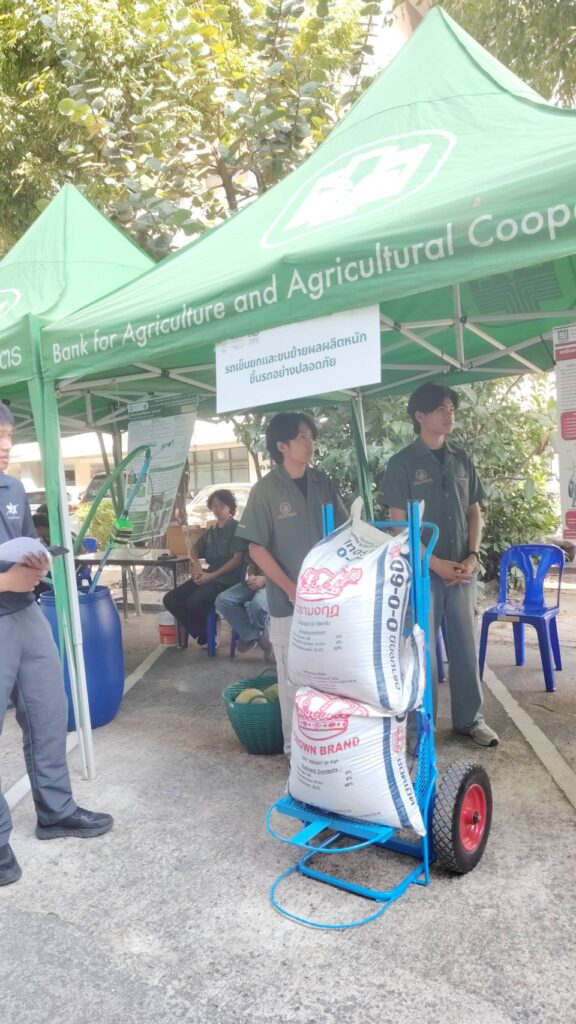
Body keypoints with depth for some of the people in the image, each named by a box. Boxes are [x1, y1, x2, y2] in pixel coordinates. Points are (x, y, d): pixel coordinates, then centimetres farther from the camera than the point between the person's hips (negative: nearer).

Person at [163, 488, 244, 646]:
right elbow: (195, 551, 26)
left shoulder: (237, 528, -2)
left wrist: (212, 576, -18)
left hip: (227, 578, -8)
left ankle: (208, 634, -2)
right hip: (208, 575, 8)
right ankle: (202, 634, -1)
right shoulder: (210, 531, 21)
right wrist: (196, 563, 0)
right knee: (170, 599, -9)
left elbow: (237, 560, -12)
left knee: (194, 601, -32)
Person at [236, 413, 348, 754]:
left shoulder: (323, 482, 3)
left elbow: (343, 531, 11)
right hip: (289, 601, -4)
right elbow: (257, 548, -8)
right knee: (295, 676, 7)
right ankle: (296, 745, 23)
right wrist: (292, 589, -13)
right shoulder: (266, 490, -9)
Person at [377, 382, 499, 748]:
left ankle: (470, 719, 26)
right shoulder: (402, 464, -7)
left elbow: (474, 512, 12)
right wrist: (435, 563, -14)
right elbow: (398, 524, -9)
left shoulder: (462, 460, 9)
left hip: (462, 571, 5)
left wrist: (472, 556, -3)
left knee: (466, 646, 11)